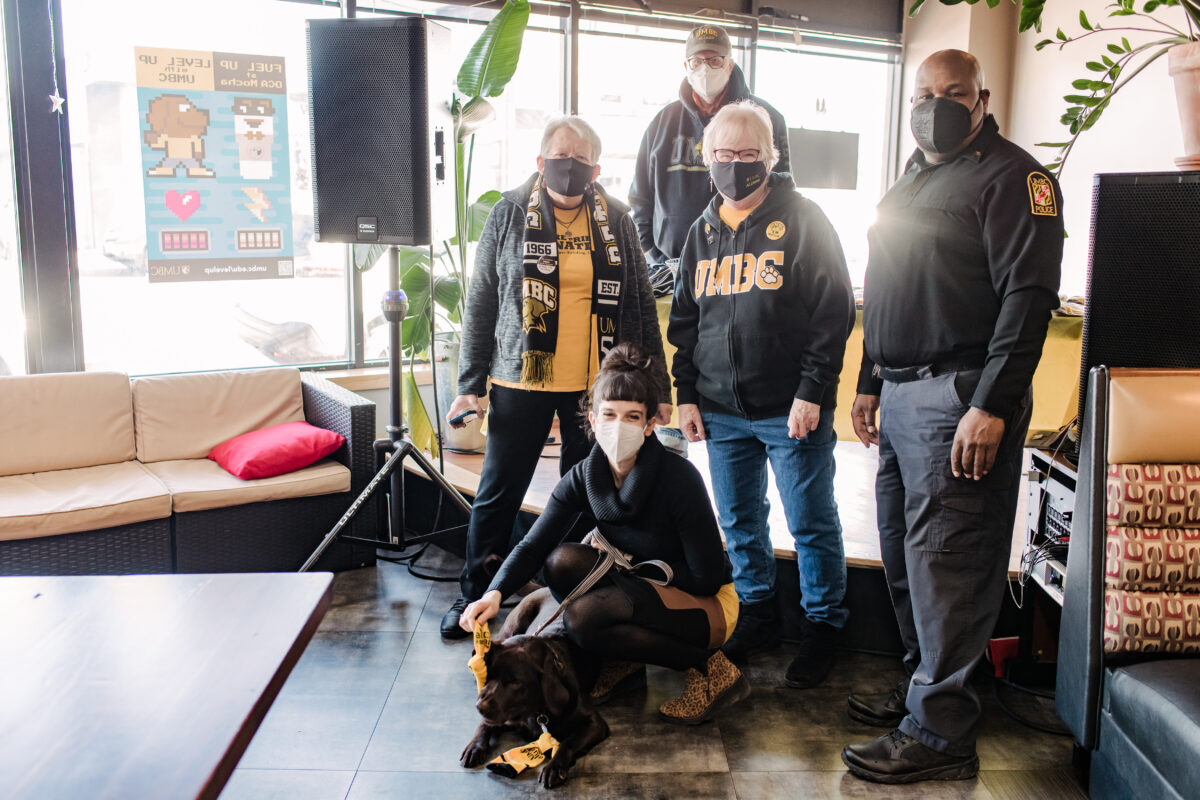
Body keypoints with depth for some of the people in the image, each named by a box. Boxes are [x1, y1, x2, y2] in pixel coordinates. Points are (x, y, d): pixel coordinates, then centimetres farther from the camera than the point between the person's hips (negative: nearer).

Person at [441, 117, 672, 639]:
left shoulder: (616, 220, 5)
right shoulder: (509, 214, 1)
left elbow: (641, 306, 7)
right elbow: (481, 302, 1)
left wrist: (657, 386, 4)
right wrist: (470, 383, -3)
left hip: (596, 385, 1)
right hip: (522, 382, -1)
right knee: (498, 493, 8)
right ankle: (475, 595, 27)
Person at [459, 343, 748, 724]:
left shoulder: (679, 478, -25)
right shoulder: (583, 478, -9)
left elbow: (708, 577, -20)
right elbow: (532, 546, -14)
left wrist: (635, 569, -16)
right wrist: (494, 594, -32)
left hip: (707, 605, -6)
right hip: (644, 589, 6)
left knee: (582, 616, -27)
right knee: (563, 560, -19)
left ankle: (709, 668, -11)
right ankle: (628, 660, 1)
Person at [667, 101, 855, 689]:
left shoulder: (803, 221, -3)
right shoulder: (703, 232, 12)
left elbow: (834, 311, -7)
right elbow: (683, 320, 17)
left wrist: (811, 392, -13)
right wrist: (685, 394, 10)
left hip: (792, 410, -5)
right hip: (720, 412, 5)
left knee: (811, 523, 4)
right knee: (739, 522, 14)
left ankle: (822, 626, 20)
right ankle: (757, 614, 31)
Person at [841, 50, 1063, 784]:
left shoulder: (1010, 176, -6)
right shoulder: (909, 186, 22)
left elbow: (1028, 295, -16)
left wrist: (991, 406, -22)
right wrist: (871, 384, 22)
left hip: (958, 396, -9)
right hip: (900, 395, 9)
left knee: (943, 563, -7)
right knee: (904, 554, 13)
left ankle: (940, 733, 3)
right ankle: (922, 687, 28)